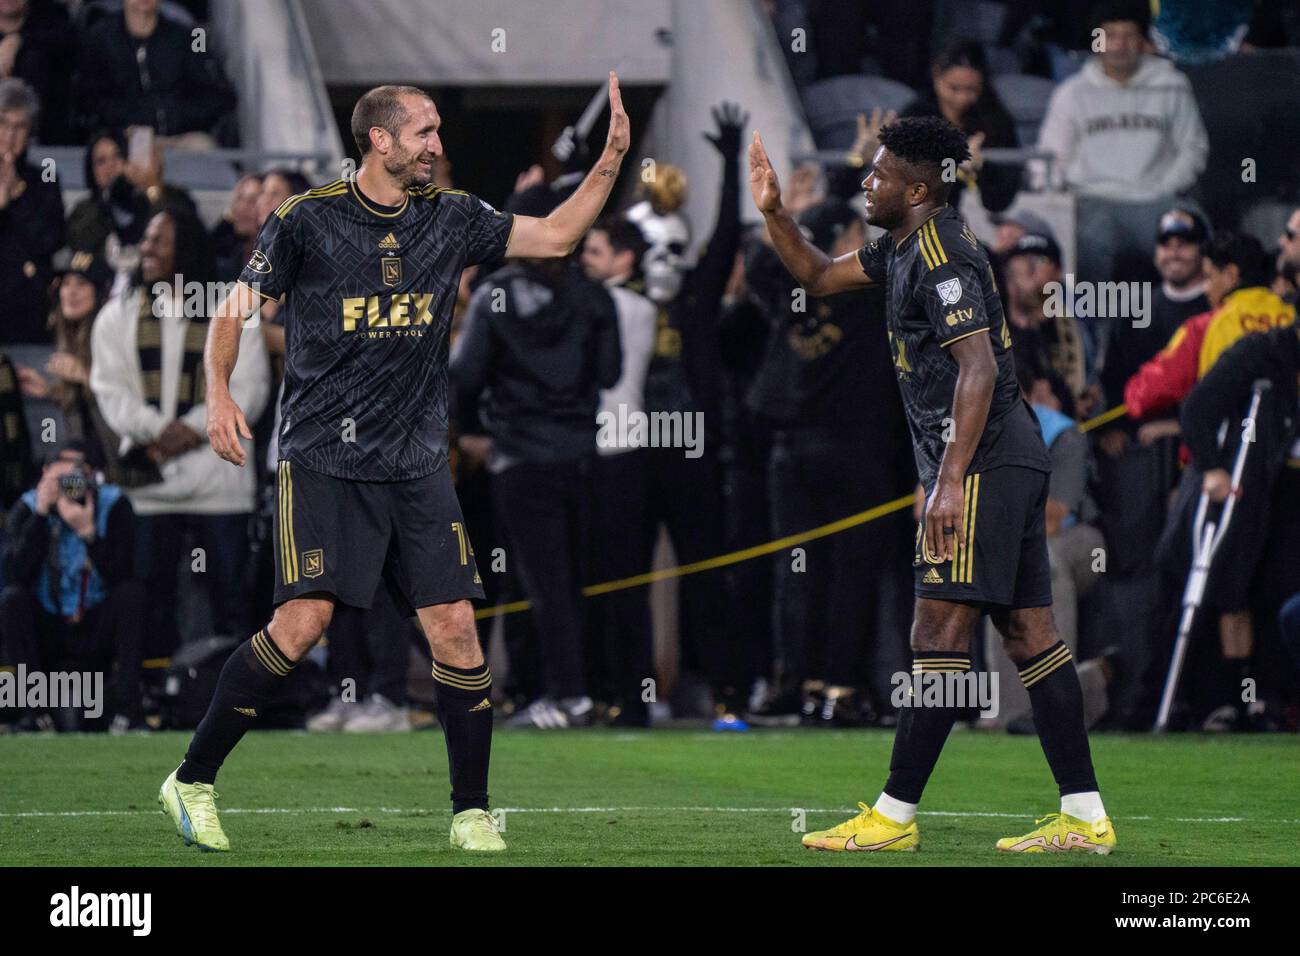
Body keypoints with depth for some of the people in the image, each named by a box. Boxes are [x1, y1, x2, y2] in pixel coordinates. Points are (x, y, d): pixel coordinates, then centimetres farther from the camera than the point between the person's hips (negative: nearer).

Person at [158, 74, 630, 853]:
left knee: (455, 629, -5)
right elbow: (236, 311, 1)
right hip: (324, 459, -4)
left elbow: (555, 236, 15)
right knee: (304, 622, -16)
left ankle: (473, 814, 6)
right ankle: (192, 781, -2)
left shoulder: (451, 217, 8)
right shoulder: (307, 220, -4)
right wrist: (220, 394, -13)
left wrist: (611, 160, 5)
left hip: (419, 464, 4)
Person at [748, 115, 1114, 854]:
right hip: (1013, 459, 10)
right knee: (1030, 631, 6)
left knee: (941, 629, -8)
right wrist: (774, 212, 15)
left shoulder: (941, 252, -14)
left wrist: (951, 480, -26)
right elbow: (819, 275, 31)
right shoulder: (904, 246, 17)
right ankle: (1085, 818, 4)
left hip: (983, 463, -10)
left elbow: (979, 366, -22)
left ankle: (895, 816, -7)